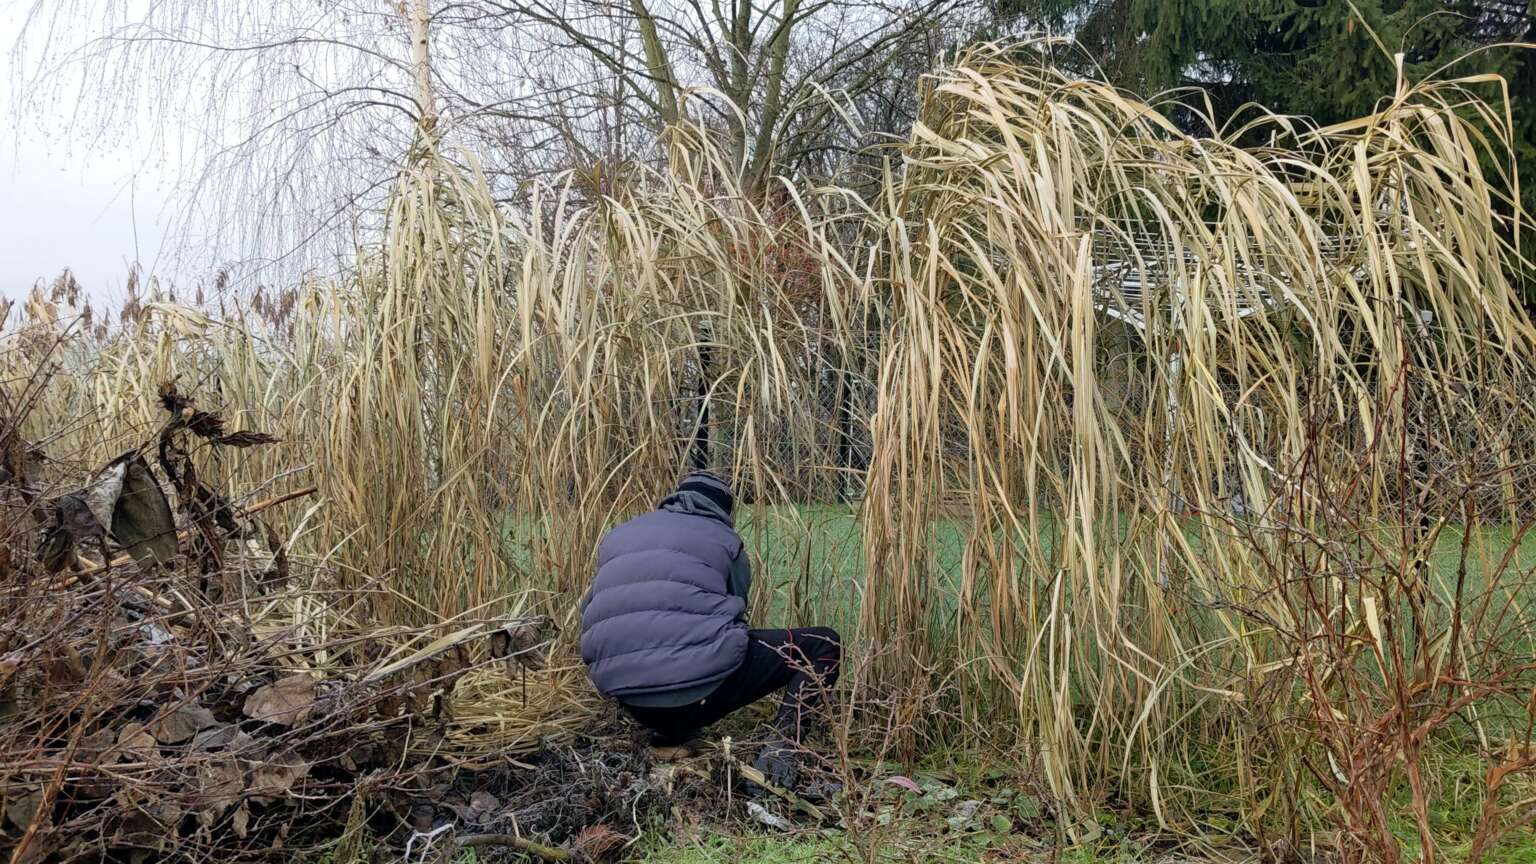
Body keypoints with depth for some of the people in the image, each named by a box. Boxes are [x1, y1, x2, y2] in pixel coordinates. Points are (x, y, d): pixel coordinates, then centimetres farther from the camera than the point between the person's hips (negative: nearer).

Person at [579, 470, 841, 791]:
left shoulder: (619, 535, 21)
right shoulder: (724, 539, 10)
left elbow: (590, 611, 28)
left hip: (631, 703, 6)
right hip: (702, 688, -6)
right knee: (824, 644, 11)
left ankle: (669, 728, 21)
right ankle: (780, 750, -6)